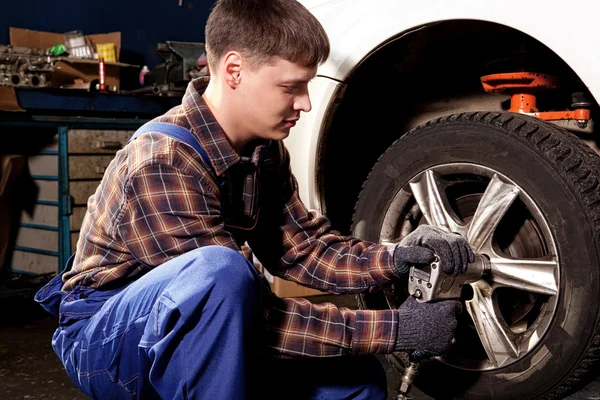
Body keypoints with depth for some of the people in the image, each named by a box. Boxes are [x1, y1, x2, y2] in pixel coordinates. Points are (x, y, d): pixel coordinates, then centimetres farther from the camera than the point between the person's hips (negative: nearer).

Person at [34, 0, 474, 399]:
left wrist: (396, 257, -15)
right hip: (106, 335, -8)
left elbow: (302, 248, 3)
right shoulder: (162, 164, -28)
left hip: (198, 339, 8)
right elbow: (239, 298, -31)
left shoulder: (265, 149, -2)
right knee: (219, 269, -38)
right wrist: (389, 329, -28)